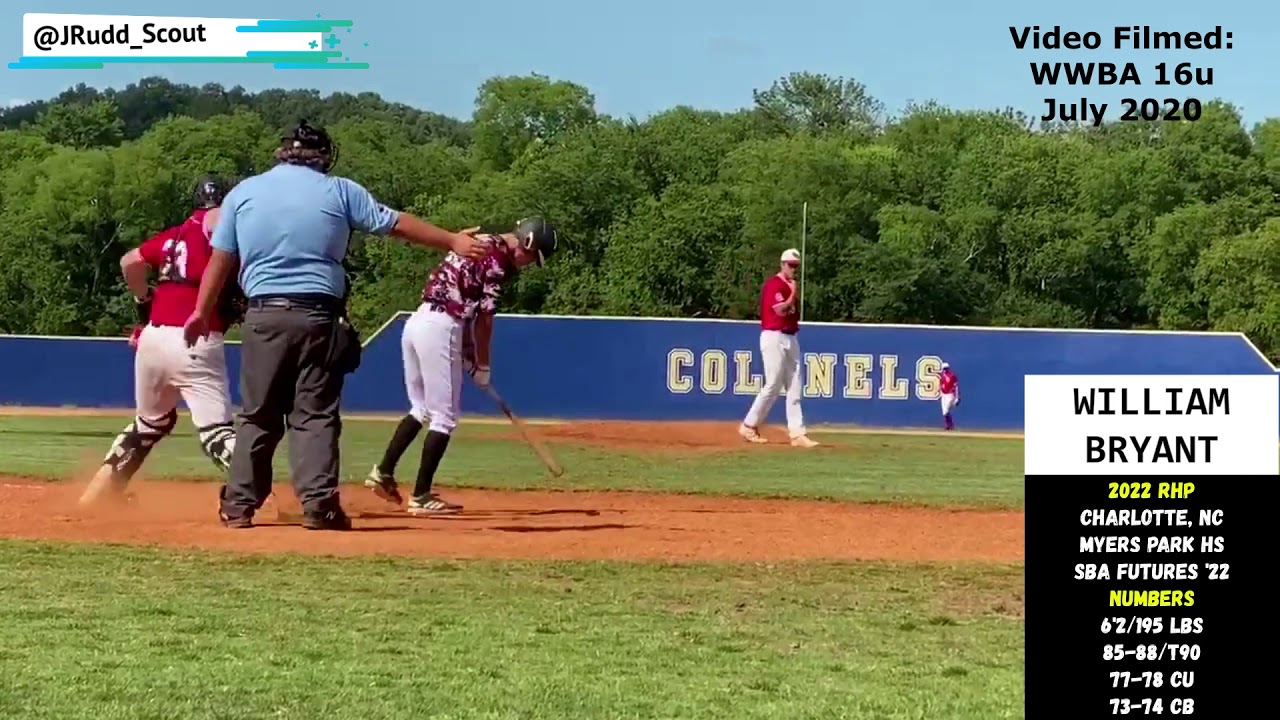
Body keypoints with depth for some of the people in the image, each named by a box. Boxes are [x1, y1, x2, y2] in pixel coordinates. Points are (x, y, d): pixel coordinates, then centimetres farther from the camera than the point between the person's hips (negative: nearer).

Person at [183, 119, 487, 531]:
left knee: (257, 414, 10)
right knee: (315, 414, 2)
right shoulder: (339, 191, 3)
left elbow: (220, 259, 8)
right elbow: (398, 224, 8)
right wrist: (453, 241, 18)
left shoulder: (244, 192, 7)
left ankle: (239, 505, 10)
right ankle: (319, 505, -6)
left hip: (263, 315, 1)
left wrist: (202, 311, 17)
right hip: (318, 315, -1)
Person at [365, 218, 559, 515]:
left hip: (416, 322, 9)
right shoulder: (497, 258, -10)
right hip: (440, 330, -9)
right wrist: (482, 365, 2)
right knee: (444, 417, -1)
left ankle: (383, 472, 18)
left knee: (422, 409, 22)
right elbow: (484, 318, -9)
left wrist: (468, 351, 15)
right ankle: (421, 497, -1)